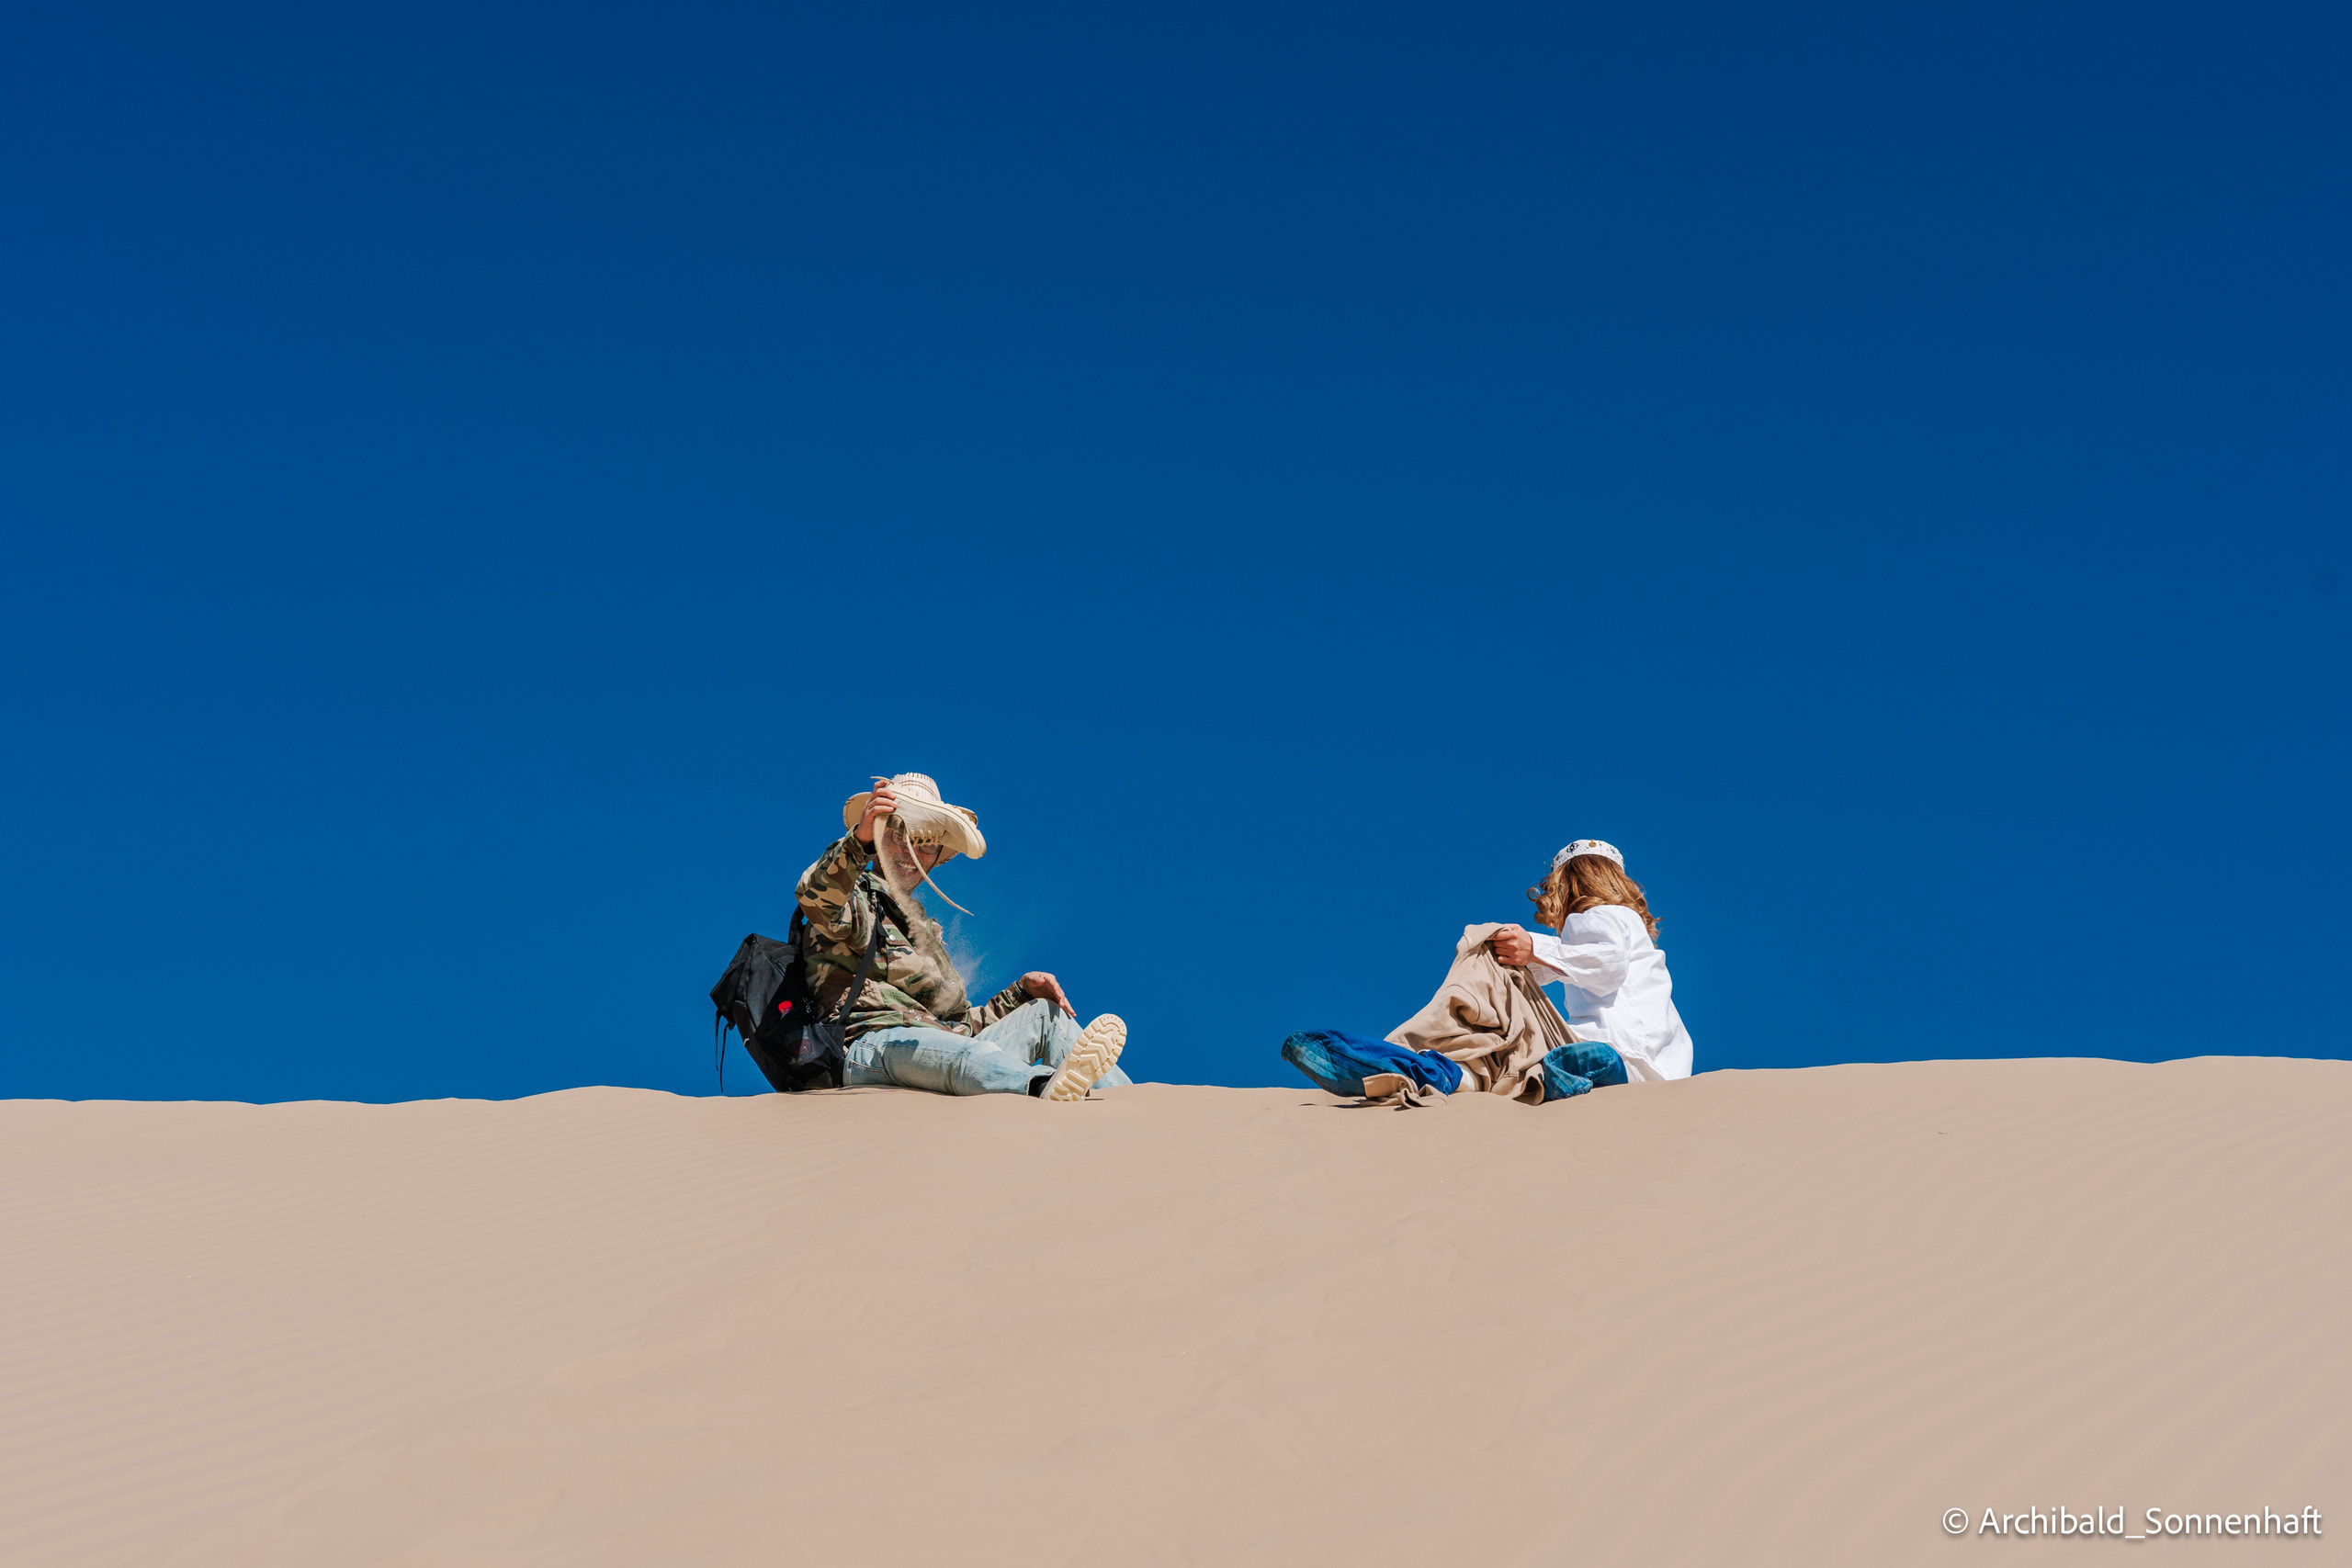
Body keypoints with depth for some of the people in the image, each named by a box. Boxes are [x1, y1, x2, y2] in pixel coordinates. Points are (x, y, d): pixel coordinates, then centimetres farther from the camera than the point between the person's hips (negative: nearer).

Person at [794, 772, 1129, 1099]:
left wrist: (1022, 991, 18)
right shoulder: (855, 897, 11)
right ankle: (1046, 1087, -69)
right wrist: (861, 839, -34)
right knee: (966, 1054, -38)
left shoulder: (922, 927, 36)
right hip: (874, 1045, -8)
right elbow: (815, 897, -17)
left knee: (1046, 1013, 1)